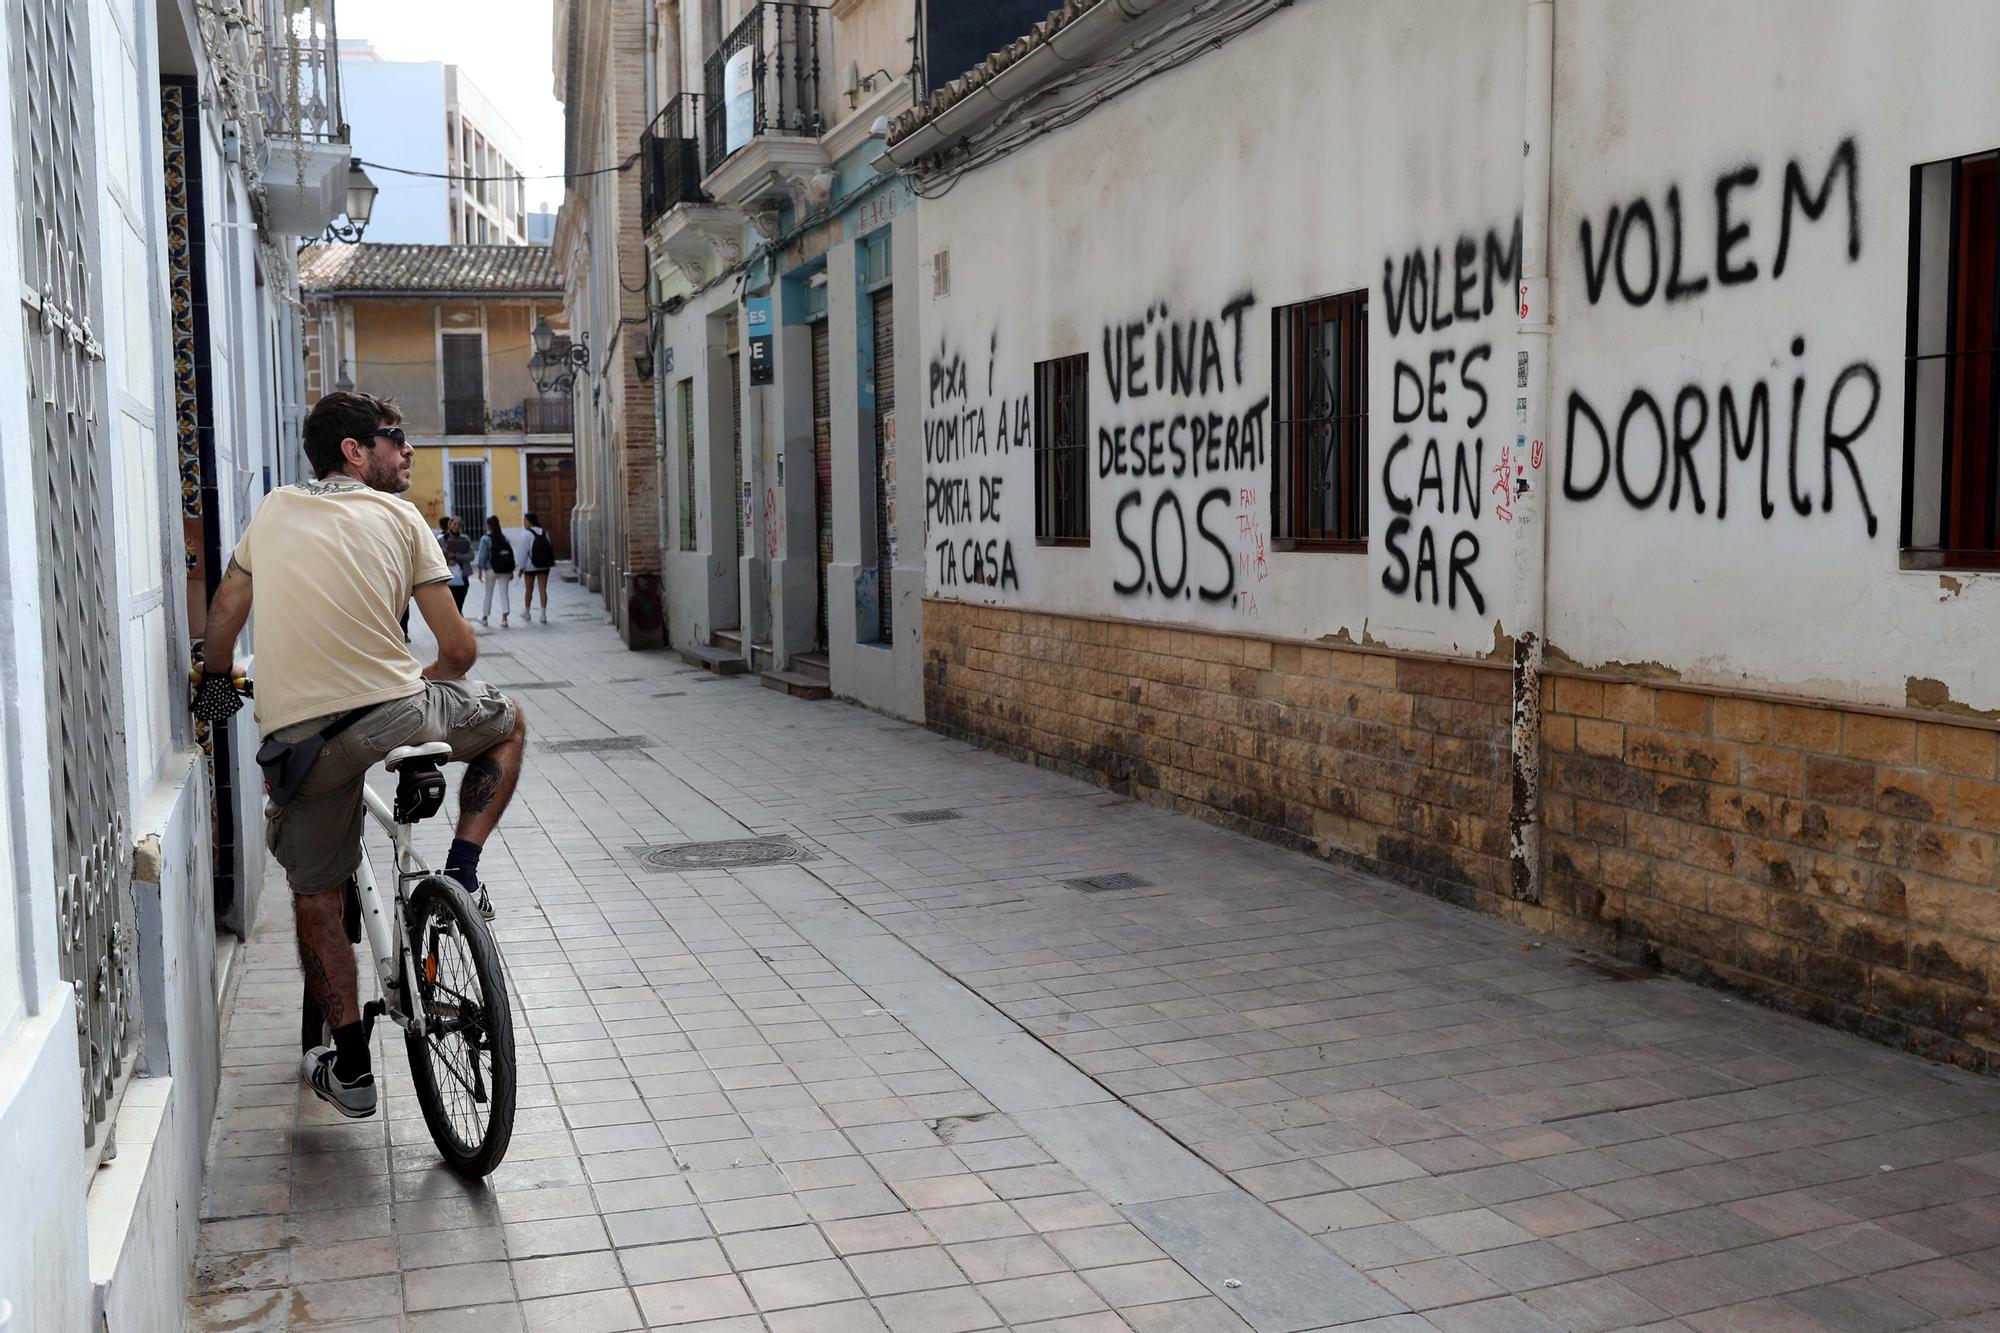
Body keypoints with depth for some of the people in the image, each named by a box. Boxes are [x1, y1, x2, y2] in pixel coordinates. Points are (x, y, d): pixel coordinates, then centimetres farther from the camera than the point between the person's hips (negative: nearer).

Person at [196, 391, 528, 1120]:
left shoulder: (274, 509, 15)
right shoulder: (399, 516, 4)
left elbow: (224, 615, 27)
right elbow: (460, 648, 1)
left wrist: (215, 678, 47)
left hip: (297, 736, 4)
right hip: (391, 713, -3)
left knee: (316, 900, 19)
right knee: (507, 723, 26)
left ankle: (350, 1067, 21)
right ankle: (462, 876, 15)